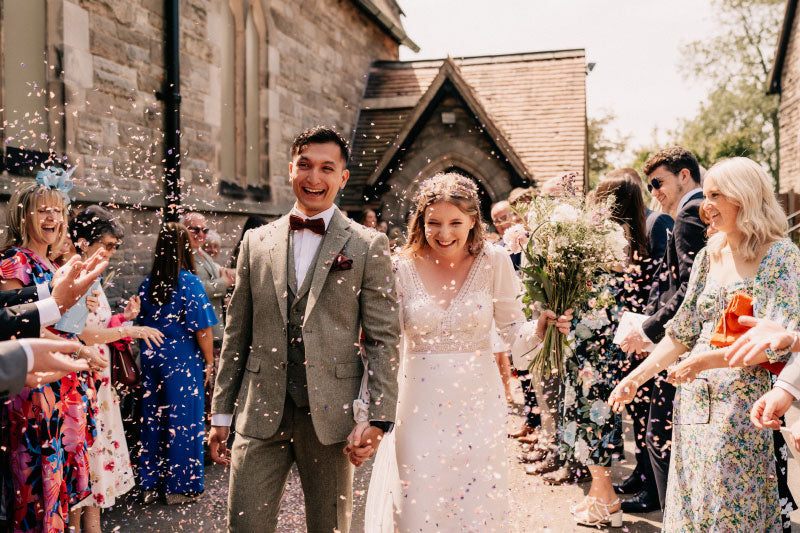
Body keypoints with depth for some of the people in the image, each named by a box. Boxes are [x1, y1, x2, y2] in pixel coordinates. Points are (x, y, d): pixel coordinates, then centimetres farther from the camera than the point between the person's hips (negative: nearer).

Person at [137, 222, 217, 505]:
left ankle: (152, 483, 26)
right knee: (182, 420, 5)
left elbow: (142, 323, 12)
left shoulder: (147, 284, 3)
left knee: (152, 419, 14)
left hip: (152, 359, 5)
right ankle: (179, 486, 14)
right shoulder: (190, 282, -13)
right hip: (183, 362, -5)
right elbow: (201, 329, -14)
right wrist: (209, 362, -3)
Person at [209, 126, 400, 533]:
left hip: (330, 416, -1)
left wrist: (378, 417, -9)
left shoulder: (368, 246, -1)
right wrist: (221, 411, 10)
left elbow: (383, 339, -3)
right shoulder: (256, 241, 8)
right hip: (261, 414, 2)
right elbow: (237, 334, 10)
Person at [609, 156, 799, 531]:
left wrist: (703, 362, -19)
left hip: (743, 402, -6)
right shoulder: (710, 255, 9)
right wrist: (636, 378, 4)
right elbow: (683, 332, 11)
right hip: (695, 399, 6)